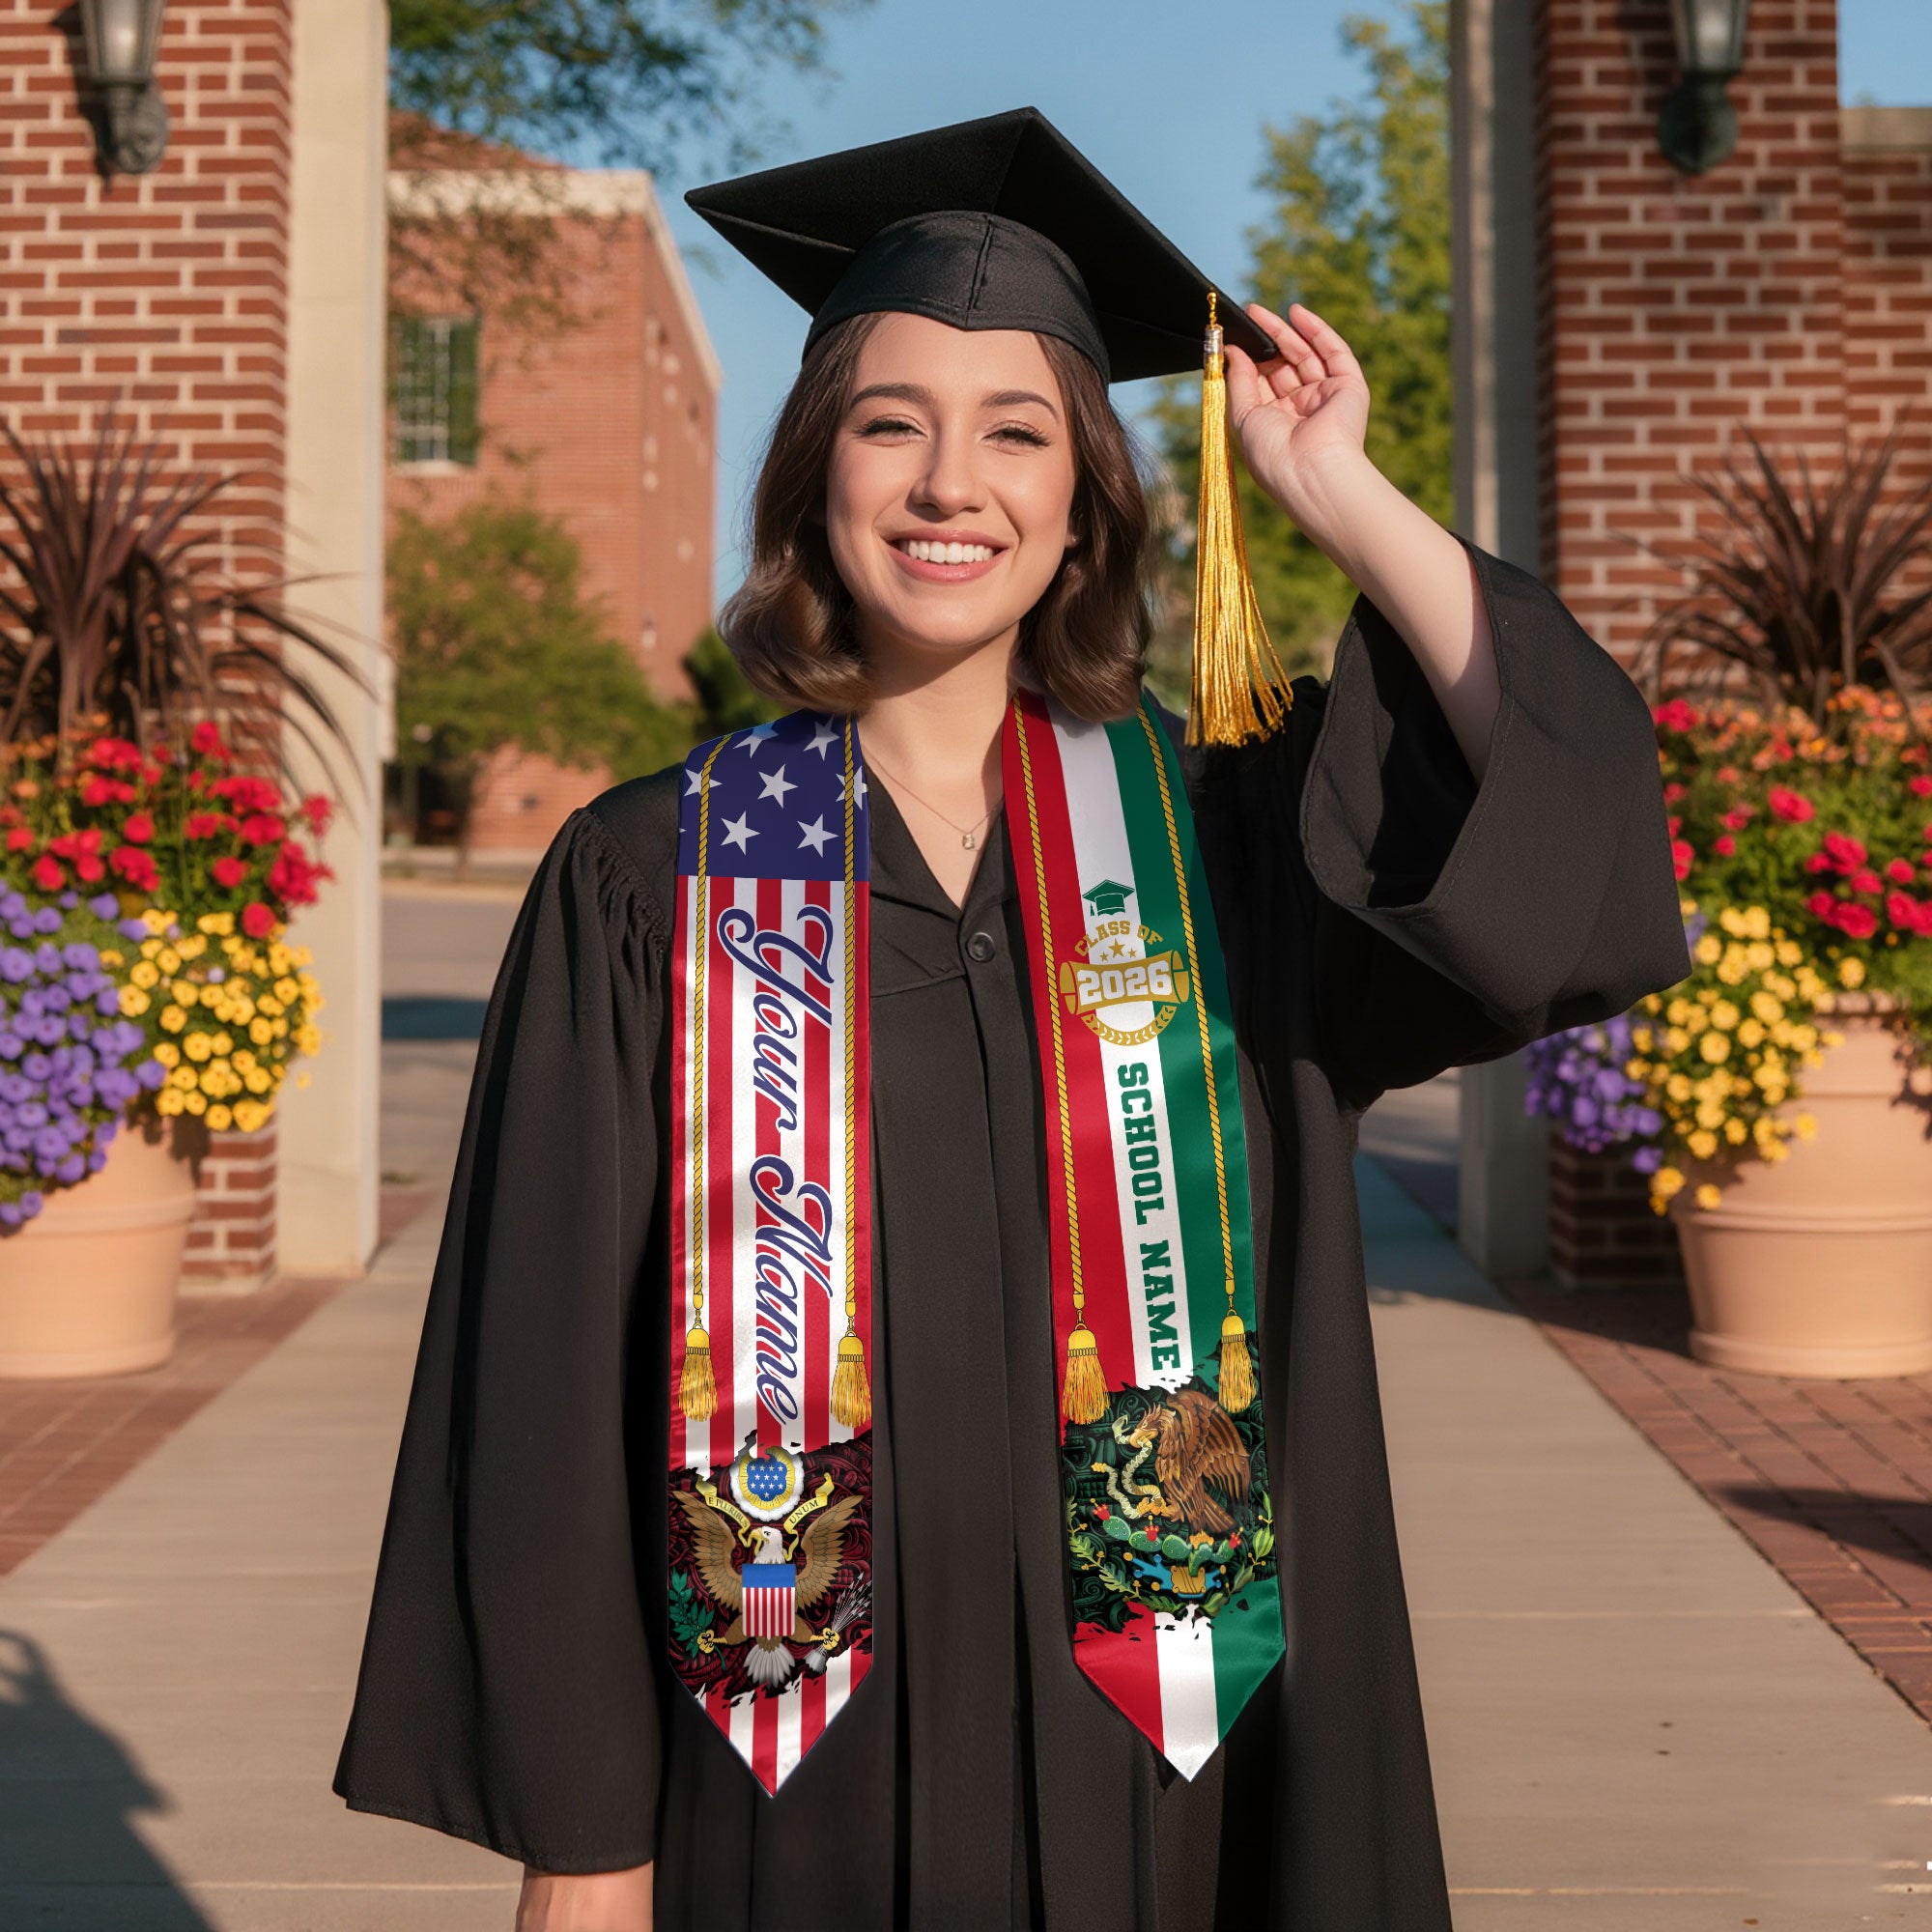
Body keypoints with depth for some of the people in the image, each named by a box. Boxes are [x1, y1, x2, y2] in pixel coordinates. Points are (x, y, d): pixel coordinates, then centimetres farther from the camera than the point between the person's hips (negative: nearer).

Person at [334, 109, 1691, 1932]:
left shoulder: (1222, 835, 2)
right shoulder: (651, 881, -3)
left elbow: (1574, 829, -14)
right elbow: (551, 1380, -4)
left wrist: (1339, 496, -10)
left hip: (1150, 1759, 2)